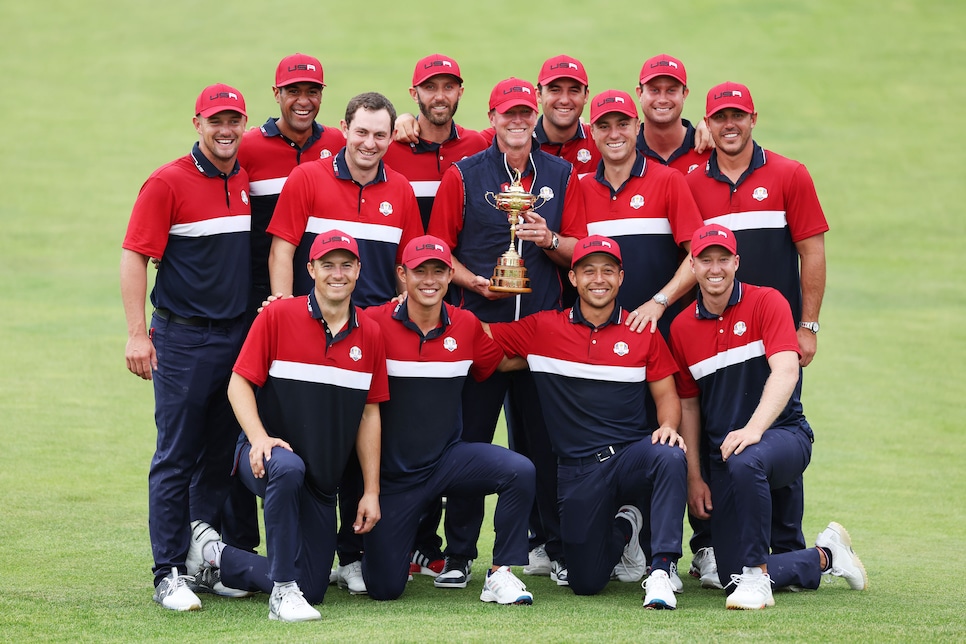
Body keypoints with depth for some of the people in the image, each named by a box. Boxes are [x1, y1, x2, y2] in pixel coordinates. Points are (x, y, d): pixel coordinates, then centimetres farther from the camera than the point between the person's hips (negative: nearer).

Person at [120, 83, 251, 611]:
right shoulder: (168, 182, -7)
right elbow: (134, 256, -9)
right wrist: (137, 334, -16)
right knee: (176, 459, -5)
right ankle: (169, 573, -2)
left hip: (239, 336, 6)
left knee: (221, 457, 11)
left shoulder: (247, 181, 10)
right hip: (183, 339, -6)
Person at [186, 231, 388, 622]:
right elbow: (239, 383, -7)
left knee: (312, 588, 3)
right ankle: (283, 593, -31)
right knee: (287, 467, -42)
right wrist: (259, 437, -25)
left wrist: (372, 491, 6)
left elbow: (369, 415, 9)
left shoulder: (370, 335, 5)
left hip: (322, 485, 5)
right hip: (266, 457, -5)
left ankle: (215, 556, 26)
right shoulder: (278, 316, -7)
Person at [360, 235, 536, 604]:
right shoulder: (374, 323, -11)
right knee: (384, 588, -2)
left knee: (520, 472, -27)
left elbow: (499, 362, 16)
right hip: (392, 472, -2)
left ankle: (500, 574, -13)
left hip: (448, 459, 2)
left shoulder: (466, 325, 1)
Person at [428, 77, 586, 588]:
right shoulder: (463, 176, 4)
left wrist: (548, 239, -11)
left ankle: (558, 549, 10)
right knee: (468, 436, -1)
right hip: (479, 321, -1)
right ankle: (458, 554, 4)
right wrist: (475, 282, -12)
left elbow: (579, 252, 10)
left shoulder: (562, 176, 10)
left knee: (546, 439, 3)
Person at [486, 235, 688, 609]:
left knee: (670, 456, -38)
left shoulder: (642, 331, 5)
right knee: (586, 582, -5)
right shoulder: (543, 329, 4)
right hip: (578, 471, 1)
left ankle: (662, 568, -29)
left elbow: (666, 394, 8)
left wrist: (668, 426, -14)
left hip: (632, 454, -1)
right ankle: (622, 529, 30)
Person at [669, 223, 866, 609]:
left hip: (784, 435, -5)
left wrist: (753, 428, -36)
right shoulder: (682, 327, 6)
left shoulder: (766, 303, -7)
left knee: (745, 462, -42)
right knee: (730, 574, -4)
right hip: (722, 453, 5)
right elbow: (688, 405, 13)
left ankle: (755, 575, -29)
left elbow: (786, 372, -21)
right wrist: (694, 478, 6)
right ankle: (824, 557, 21)